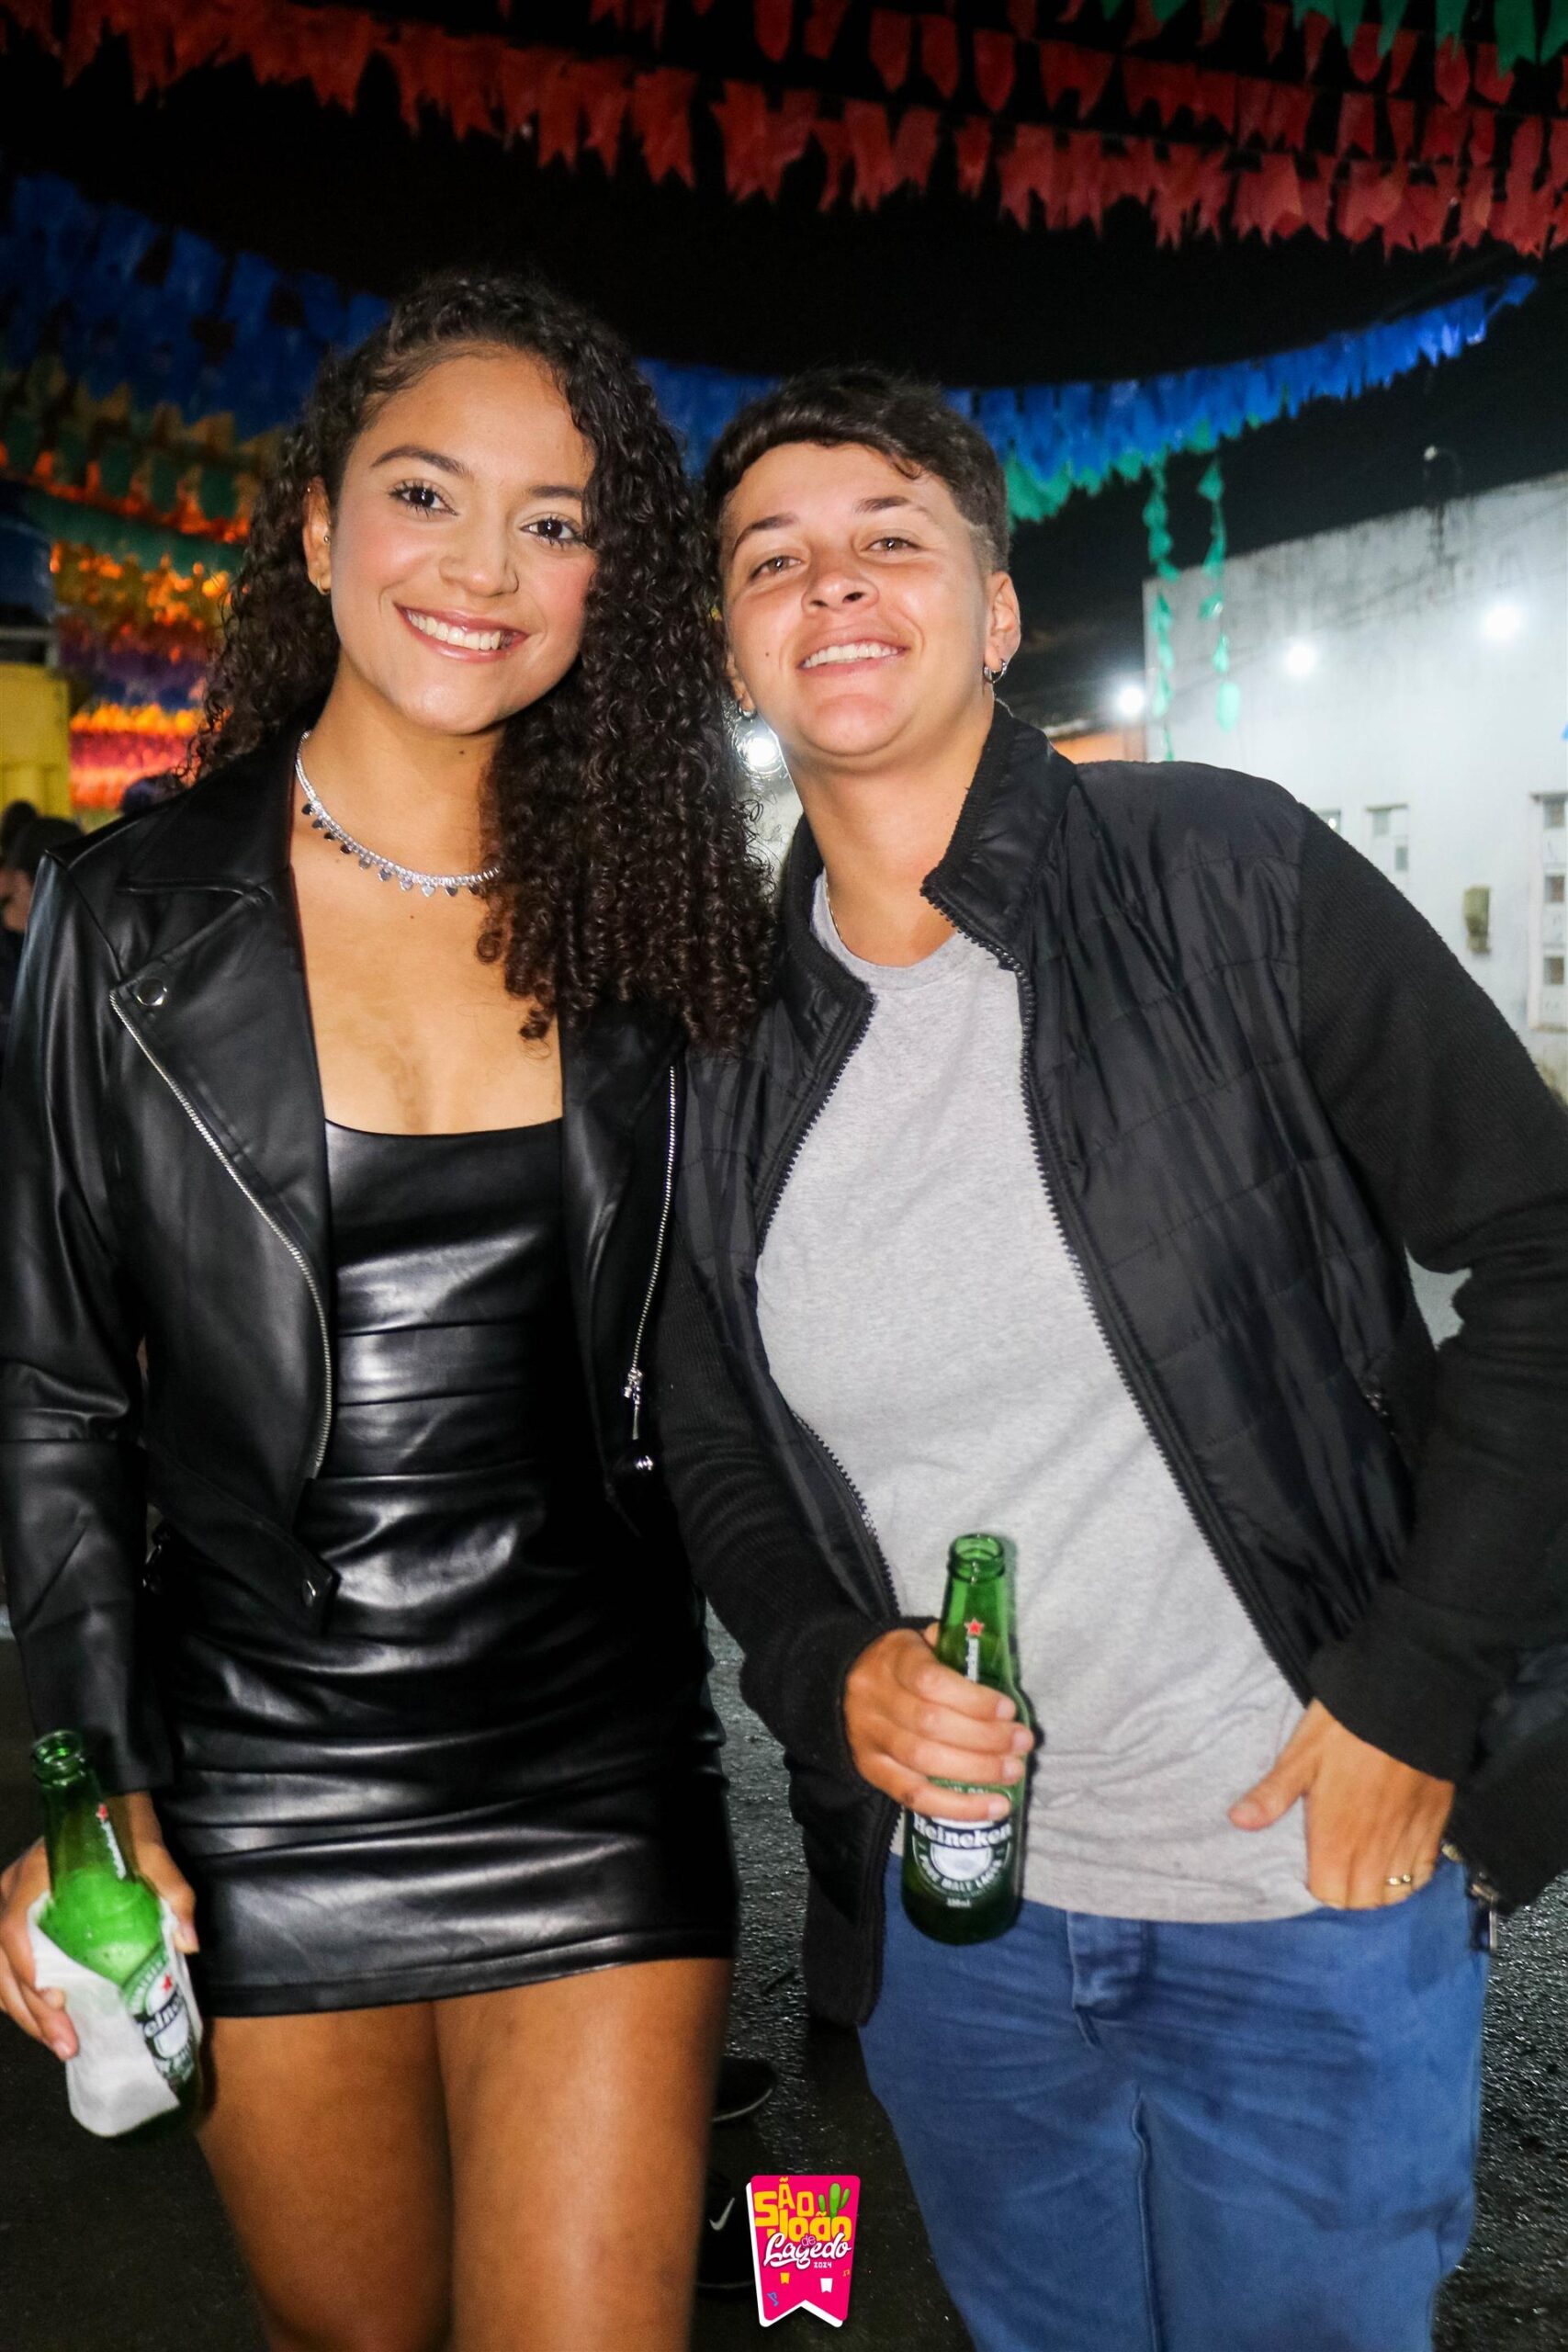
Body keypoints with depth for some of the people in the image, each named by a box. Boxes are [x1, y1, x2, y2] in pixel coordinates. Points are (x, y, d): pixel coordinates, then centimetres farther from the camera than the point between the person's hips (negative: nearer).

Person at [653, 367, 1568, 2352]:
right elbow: (709, 1445, 8)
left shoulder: (1226, 877, -12)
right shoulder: (726, 1039, -1)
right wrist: (827, 1667, -11)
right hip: (948, 1909, 4)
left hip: (1315, 1895, -3)